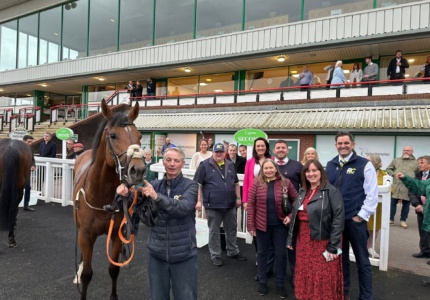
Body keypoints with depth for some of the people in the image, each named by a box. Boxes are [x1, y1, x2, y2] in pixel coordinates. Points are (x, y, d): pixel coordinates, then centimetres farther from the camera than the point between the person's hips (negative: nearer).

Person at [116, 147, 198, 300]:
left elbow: (184, 207, -26)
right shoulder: (155, 185, 4)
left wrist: (157, 197, -38)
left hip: (183, 255, -3)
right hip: (157, 254, 3)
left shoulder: (190, 186, -7)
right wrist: (126, 193, -30)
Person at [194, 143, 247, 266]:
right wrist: (199, 201, -13)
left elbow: (236, 183, 17)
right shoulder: (205, 165, -6)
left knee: (232, 229, 16)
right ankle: (215, 255, 22)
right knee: (214, 230, 8)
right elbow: (197, 184, -8)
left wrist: (238, 198, 10)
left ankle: (233, 251, 33)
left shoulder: (230, 165, 9)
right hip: (213, 205, -4)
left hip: (230, 204, 5)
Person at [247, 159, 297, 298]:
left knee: (281, 254, 11)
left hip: (280, 225, 1)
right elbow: (250, 204, -6)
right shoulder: (257, 182, -6)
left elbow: (296, 200, 5)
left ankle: (280, 284, 29)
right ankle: (262, 282, 32)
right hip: (262, 225, 0)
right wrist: (250, 224, -8)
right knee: (262, 253, 14)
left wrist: (291, 215, -6)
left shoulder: (285, 182, -4)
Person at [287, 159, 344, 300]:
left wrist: (333, 246, -18)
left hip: (322, 241, -6)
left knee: (323, 277, 6)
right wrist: (291, 238, 10)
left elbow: (338, 219, -16)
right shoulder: (303, 191, 9)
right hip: (304, 240, 6)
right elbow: (295, 216, 12)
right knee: (306, 274, 16)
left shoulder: (331, 191, -12)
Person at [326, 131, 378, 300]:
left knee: (362, 260, 10)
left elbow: (372, 194, -7)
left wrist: (361, 216, -10)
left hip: (356, 220, -4)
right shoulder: (330, 165, 7)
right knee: (340, 257, 16)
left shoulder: (364, 165, -6)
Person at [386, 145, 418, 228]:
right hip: (396, 186, 1)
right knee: (393, 203, 5)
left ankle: (403, 220, 19)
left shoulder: (416, 162, 6)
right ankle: (391, 219, 15)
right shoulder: (396, 160, 11)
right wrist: (393, 174, 0)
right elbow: (388, 169, 16)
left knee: (406, 204, 7)